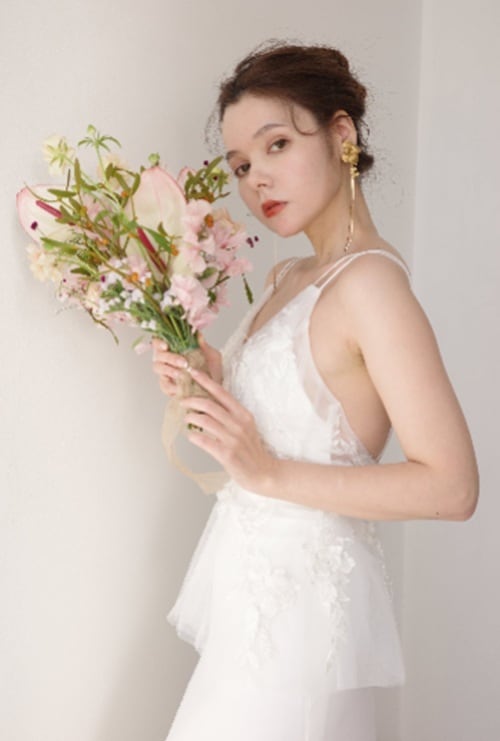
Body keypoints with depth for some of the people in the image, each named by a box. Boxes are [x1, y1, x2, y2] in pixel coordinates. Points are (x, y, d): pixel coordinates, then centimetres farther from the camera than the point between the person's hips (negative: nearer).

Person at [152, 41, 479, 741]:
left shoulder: (369, 283, -19)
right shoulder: (290, 277, 8)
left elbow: (452, 486, -22)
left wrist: (272, 473, -23)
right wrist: (212, 385, 0)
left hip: (300, 587, -8)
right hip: (258, 579, 8)